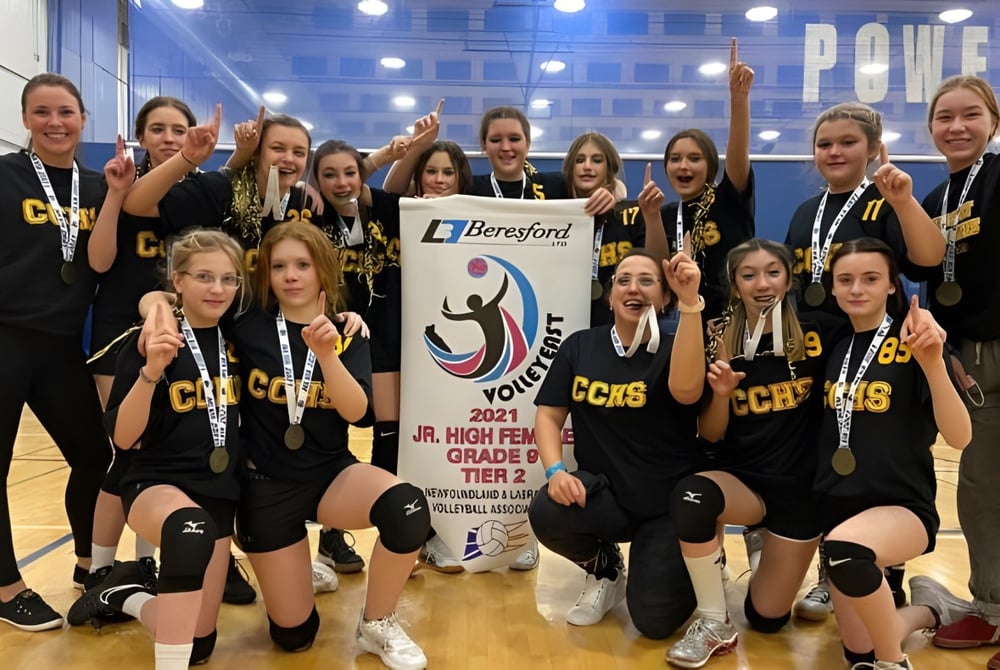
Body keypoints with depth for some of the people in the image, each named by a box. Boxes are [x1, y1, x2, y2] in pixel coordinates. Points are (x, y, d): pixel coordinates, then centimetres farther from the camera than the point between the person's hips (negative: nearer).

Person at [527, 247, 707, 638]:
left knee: (655, 620, -15)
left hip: (670, 501, -2)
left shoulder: (673, 349, -6)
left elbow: (686, 389, -30)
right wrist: (556, 470, -17)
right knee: (547, 514, -30)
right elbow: (548, 415, 2)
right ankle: (605, 569, 6)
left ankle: (692, 567, 23)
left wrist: (690, 302, -40)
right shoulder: (579, 346, 3)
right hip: (605, 493, 3)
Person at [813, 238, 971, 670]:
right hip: (837, 509, 6)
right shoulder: (834, 347, 8)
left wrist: (932, 363, -33)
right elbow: (823, 429, 13)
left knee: (845, 549, -40)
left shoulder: (913, 343, -8)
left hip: (902, 507, -6)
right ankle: (928, 611, 40)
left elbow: (960, 438, -19)